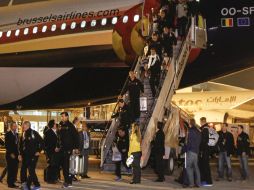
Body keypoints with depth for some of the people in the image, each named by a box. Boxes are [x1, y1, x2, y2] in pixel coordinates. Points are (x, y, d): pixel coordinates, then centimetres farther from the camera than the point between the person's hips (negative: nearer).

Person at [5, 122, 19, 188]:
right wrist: (11, 153, -15)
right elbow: (7, 145, -11)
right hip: (10, 155, -6)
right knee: (10, 169, -2)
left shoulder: (16, 134, 13)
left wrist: (18, 153, 7)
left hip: (15, 154, 6)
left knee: (15, 169, 5)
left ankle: (12, 183, 12)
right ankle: (10, 183, 5)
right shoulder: (8, 134, -7)